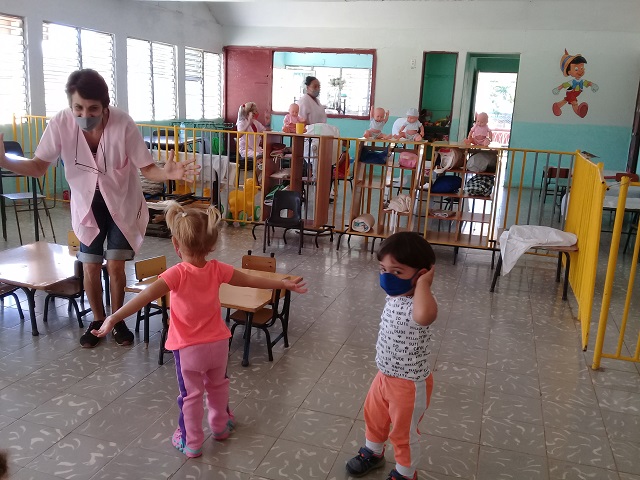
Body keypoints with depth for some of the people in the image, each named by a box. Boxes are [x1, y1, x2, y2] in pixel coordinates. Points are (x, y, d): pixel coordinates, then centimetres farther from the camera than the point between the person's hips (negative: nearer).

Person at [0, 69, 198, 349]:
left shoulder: (123, 124, -27)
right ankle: (98, 321, 30)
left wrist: (168, 173, -44)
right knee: (90, 268, 6)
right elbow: (39, 167, -12)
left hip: (122, 203, -2)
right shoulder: (60, 124, -21)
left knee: (115, 265, 1)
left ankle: (117, 321, 25)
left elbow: (147, 168, -22)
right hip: (87, 204, 2)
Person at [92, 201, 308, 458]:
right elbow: (252, 280, -1)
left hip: (188, 349, -4)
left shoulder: (177, 274, -23)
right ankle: (220, 425, 47)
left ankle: (191, 443, 28)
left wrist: (114, 317, -39)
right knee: (218, 386, 27)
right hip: (218, 343, 4)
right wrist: (283, 284, 11)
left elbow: (146, 296, -35)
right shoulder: (217, 269, -10)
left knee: (191, 395, 14)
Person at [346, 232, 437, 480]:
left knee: (404, 432, 14)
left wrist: (423, 283, -45)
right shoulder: (394, 297, -5)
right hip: (385, 375, 8)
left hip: (410, 383, -8)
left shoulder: (417, 305, -32)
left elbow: (424, 315, -60)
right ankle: (373, 452, 56)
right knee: (373, 415, 28)